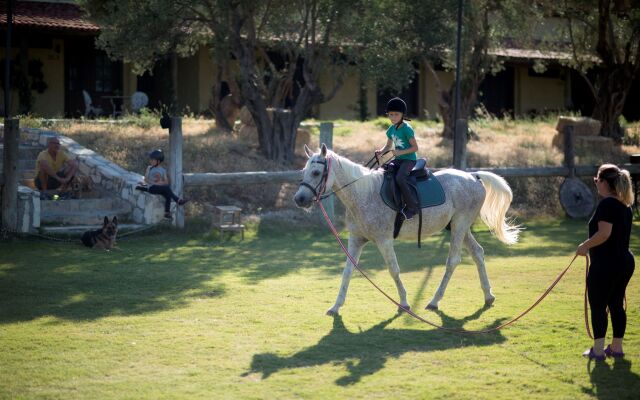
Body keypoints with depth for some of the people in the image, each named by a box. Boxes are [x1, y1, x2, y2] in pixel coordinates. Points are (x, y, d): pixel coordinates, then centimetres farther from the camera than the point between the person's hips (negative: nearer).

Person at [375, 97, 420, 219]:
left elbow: (415, 147, -12)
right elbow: (389, 145, 22)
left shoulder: (407, 129, -13)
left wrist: (400, 152, -21)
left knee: (400, 178, -31)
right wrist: (381, 151, 0)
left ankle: (412, 207, -26)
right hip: (398, 159, 9)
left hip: (409, 159, -9)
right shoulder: (391, 129, 10)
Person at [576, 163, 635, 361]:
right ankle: (616, 347, 17)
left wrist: (585, 246, -12)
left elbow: (604, 233, -25)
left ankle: (598, 350, -1)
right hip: (624, 261, 9)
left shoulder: (607, 204, -16)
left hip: (605, 264, -9)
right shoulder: (625, 205, 12)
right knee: (616, 304, 13)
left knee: (598, 305, -1)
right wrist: (590, 247, 20)